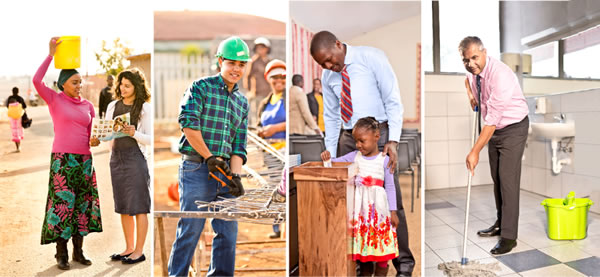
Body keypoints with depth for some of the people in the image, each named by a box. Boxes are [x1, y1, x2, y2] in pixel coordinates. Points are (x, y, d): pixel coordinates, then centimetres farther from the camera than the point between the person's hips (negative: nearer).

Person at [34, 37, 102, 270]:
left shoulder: (88, 105, 10)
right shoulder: (54, 100, 1)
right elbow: (36, 81, -16)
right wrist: (51, 54, -13)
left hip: (84, 160, 4)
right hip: (62, 159, -4)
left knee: (82, 203, 6)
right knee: (62, 203, -1)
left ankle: (78, 250, 17)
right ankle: (61, 253, 10)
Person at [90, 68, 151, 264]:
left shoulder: (145, 108, -5)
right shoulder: (112, 106, 10)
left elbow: (150, 139, -8)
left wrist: (134, 133, -25)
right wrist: (97, 140, -6)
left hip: (136, 158, -6)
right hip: (116, 157, 6)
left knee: (138, 206, 1)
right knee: (123, 207, 13)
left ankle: (139, 251, 12)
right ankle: (129, 248, 26)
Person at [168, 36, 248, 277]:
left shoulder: (242, 102, 16)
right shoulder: (201, 87, 1)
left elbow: (239, 143, 10)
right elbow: (188, 122, -14)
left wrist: (235, 174, -4)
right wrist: (209, 157, -13)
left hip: (224, 170, 6)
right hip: (196, 169, -5)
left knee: (228, 231, 8)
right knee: (190, 229, 0)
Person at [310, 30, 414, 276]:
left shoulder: (371, 57, -8)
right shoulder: (327, 76, 6)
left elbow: (393, 101, -10)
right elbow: (330, 116, 12)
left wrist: (392, 141, -19)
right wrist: (331, 153, 6)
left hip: (378, 133, -4)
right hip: (347, 138, 5)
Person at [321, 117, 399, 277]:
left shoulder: (384, 159, -5)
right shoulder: (354, 156, 5)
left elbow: (390, 187, -3)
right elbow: (335, 162, 11)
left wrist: (393, 212, -3)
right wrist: (327, 158, -12)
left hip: (378, 206, -3)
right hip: (359, 206, 3)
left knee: (381, 238, 2)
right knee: (361, 238, 11)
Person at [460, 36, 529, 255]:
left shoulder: (500, 75, -30)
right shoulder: (473, 70, -6)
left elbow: (492, 119, -32)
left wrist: (475, 152, -31)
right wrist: (470, 94, 4)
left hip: (513, 128, -8)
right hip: (494, 129, 8)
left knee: (508, 180, -10)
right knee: (496, 178, 12)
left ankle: (509, 237, -2)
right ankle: (500, 224, 25)